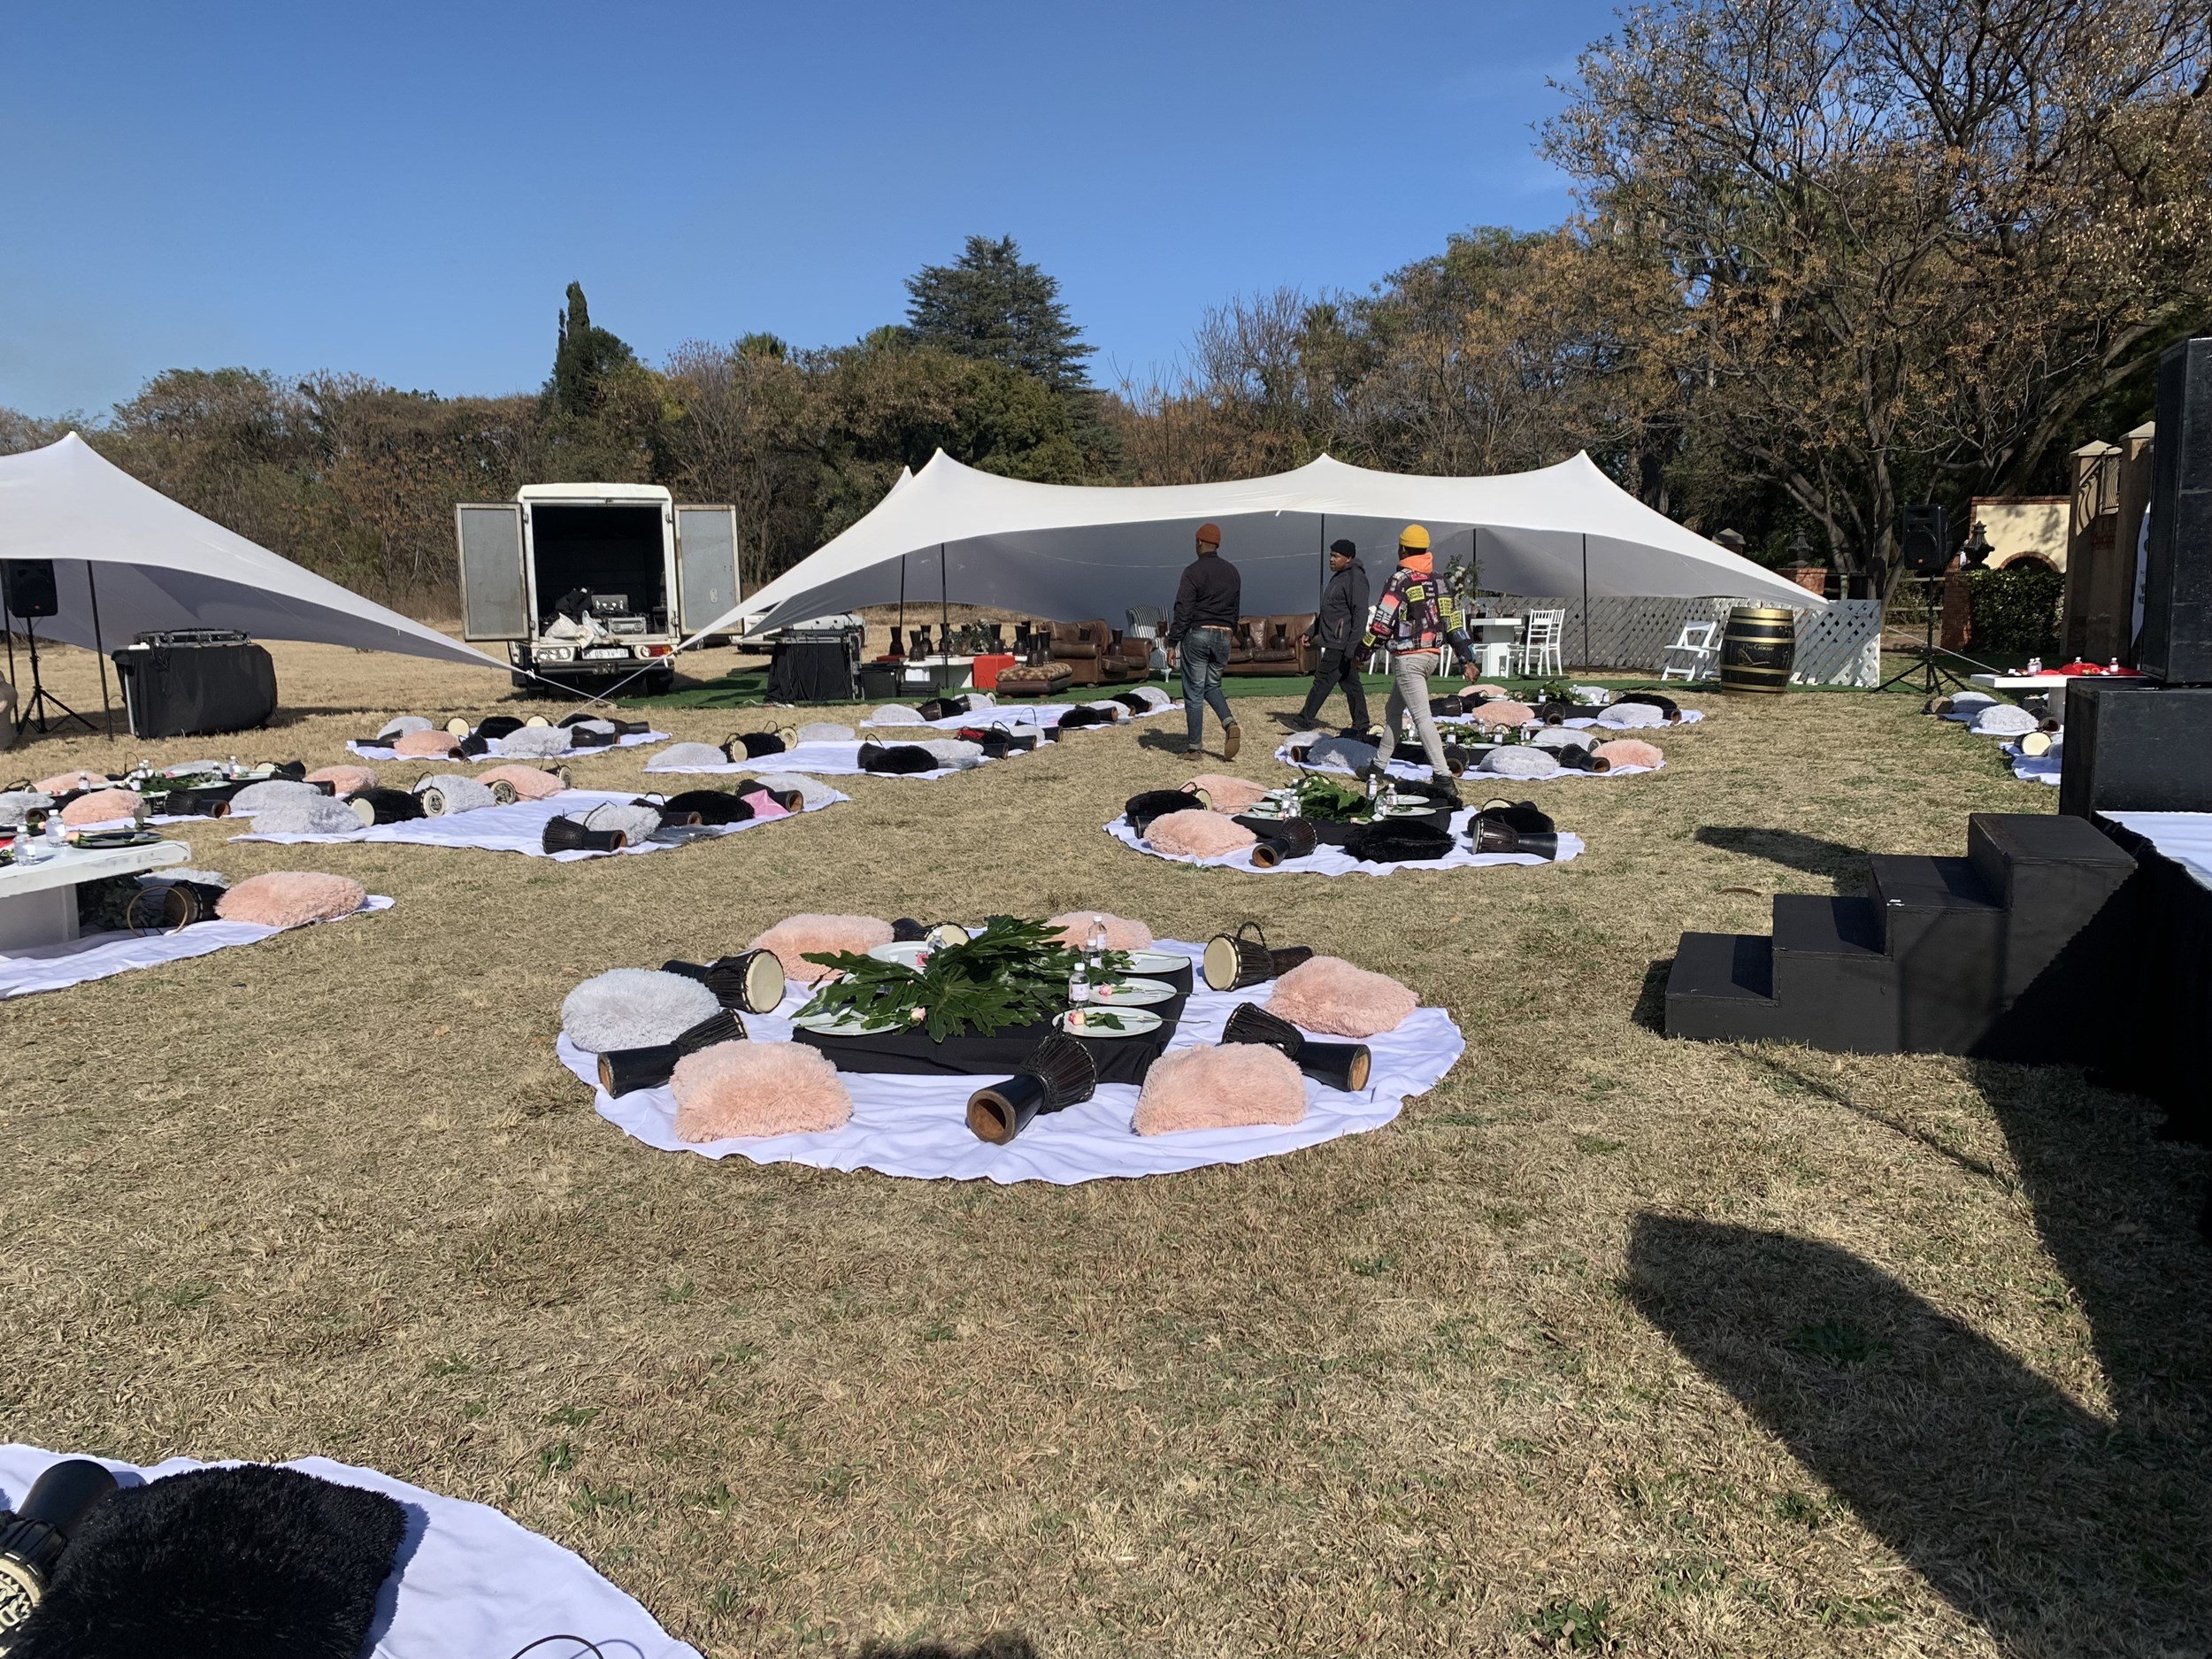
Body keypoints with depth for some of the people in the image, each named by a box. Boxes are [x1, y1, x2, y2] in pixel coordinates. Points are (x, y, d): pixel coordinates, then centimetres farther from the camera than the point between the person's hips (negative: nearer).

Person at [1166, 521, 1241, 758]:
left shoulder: (1194, 570, -9)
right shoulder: (1232, 572, 11)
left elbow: (1183, 610, -13)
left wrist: (1172, 642, -11)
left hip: (1196, 634, -6)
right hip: (1222, 636, 6)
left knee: (1194, 692, 2)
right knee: (1212, 686, 19)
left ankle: (1196, 747, 4)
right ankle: (1230, 724, -7)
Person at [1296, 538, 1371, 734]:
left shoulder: (1355, 578, -14)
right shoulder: (1338, 577, 19)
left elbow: (1360, 615, -20)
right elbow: (1327, 612, 28)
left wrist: (1352, 649, -25)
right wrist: (1311, 634, 26)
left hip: (1341, 645, -10)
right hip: (1334, 642, 10)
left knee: (1323, 680, -5)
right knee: (1350, 683, 10)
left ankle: (1305, 720, 1)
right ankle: (1361, 725, 14)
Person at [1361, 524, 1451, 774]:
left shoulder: (1400, 579, -12)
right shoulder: (1437, 578, 12)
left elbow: (1383, 622, -13)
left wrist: (1363, 651, -3)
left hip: (1408, 658, -8)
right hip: (1433, 655, 8)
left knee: (1422, 717, -13)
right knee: (1393, 710, 19)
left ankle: (1442, 773, -21)